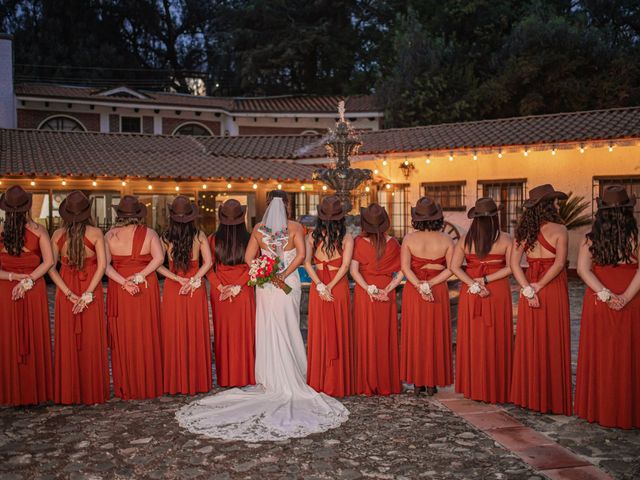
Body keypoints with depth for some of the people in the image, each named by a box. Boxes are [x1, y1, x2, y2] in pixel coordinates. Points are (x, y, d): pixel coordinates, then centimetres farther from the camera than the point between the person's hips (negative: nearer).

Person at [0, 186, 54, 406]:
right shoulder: (38, 230, -6)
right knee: (34, 338, 9)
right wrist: (28, 280, -11)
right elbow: (49, 261, -12)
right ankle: (35, 390, 16)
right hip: (35, 291, -1)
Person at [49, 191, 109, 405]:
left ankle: (69, 393, 16)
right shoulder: (96, 233, -8)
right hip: (92, 290, -1)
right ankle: (92, 392, 14)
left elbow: (50, 267, -7)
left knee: (68, 341, 10)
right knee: (92, 341, 7)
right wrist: (88, 294, -13)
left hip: (66, 293, 2)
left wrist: (69, 294, -9)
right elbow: (102, 265, -14)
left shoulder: (58, 234, -2)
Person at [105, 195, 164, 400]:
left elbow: (105, 264, -8)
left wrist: (124, 281, -12)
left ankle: (126, 388, 13)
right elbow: (159, 258, -14)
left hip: (119, 290, 1)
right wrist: (139, 276, -13)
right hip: (147, 289, 0)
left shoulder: (110, 235, 0)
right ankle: (148, 386, 14)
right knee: (146, 337, 7)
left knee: (123, 338, 7)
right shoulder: (149, 234, -3)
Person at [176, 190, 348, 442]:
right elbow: (301, 254, -16)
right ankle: (291, 381, 11)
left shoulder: (259, 228, 3)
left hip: (266, 284, 2)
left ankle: (271, 382, 11)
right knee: (289, 332, 6)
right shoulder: (295, 227, -4)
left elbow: (248, 257, 1)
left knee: (268, 332, 7)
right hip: (289, 284, -1)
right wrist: (284, 274, -15)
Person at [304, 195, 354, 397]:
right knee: (339, 334, 6)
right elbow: (345, 265, -14)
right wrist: (330, 287, -12)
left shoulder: (312, 235, 0)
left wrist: (320, 286, -11)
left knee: (319, 334, 9)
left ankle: (318, 382, 15)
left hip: (318, 287, 2)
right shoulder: (346, 237, -5)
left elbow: (307, 263, -9)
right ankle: (338, 384, 11)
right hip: (339, 287, -2)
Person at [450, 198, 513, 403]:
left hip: (471, 294, 2)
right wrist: (486, 280, -11)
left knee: (473, 339, 9)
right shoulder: (504, 239, -5)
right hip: (498, 293, -2)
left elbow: (454, 267, -6)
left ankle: (474, 387, 16)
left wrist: (473, 284, -10)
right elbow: (510, 268, -10)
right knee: (496, 340, 6)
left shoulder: (465, 239, -1)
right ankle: (496, 389, 12)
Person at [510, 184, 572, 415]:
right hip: (554, 289, -4)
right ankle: (553, 398, 10)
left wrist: (528, 288, -4)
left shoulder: (523, 230, 5)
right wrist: (540, 285, -12)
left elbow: (514, 263, -1)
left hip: (530, 288, 4)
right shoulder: (559, 229, -7)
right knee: (553, 342, 3)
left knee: (530, 342, 10)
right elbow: (559, 263, -17)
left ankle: (529, 395, 17)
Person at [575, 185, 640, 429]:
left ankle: (597, 409, 17)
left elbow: (583, 269, -9)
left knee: (599, 356, 9)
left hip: (598, 302, 2)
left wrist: (606, 295, -10)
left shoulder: (591, 238, -1)